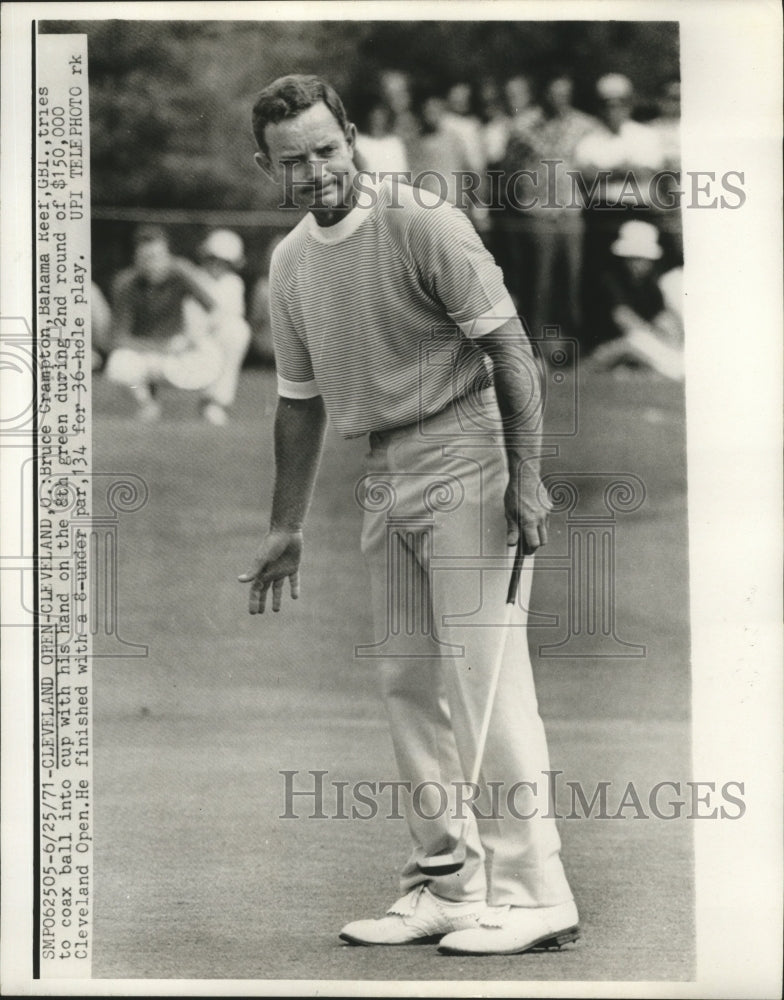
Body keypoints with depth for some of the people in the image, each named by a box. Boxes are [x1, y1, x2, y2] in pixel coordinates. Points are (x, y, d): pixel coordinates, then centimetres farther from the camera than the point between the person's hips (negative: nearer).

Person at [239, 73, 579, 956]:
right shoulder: (290, 263, 9)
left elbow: (511, 353, -12)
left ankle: (530, 891, -11)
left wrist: (524, 478, -18)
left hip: (465, 454, -8)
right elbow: (300, 402, 19)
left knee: (482, 669, -13)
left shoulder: (423, 225, -12)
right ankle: (444, 884, 18)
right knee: (406, 678, 9)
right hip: (384, 475, 8)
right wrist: (286, 530, 20)